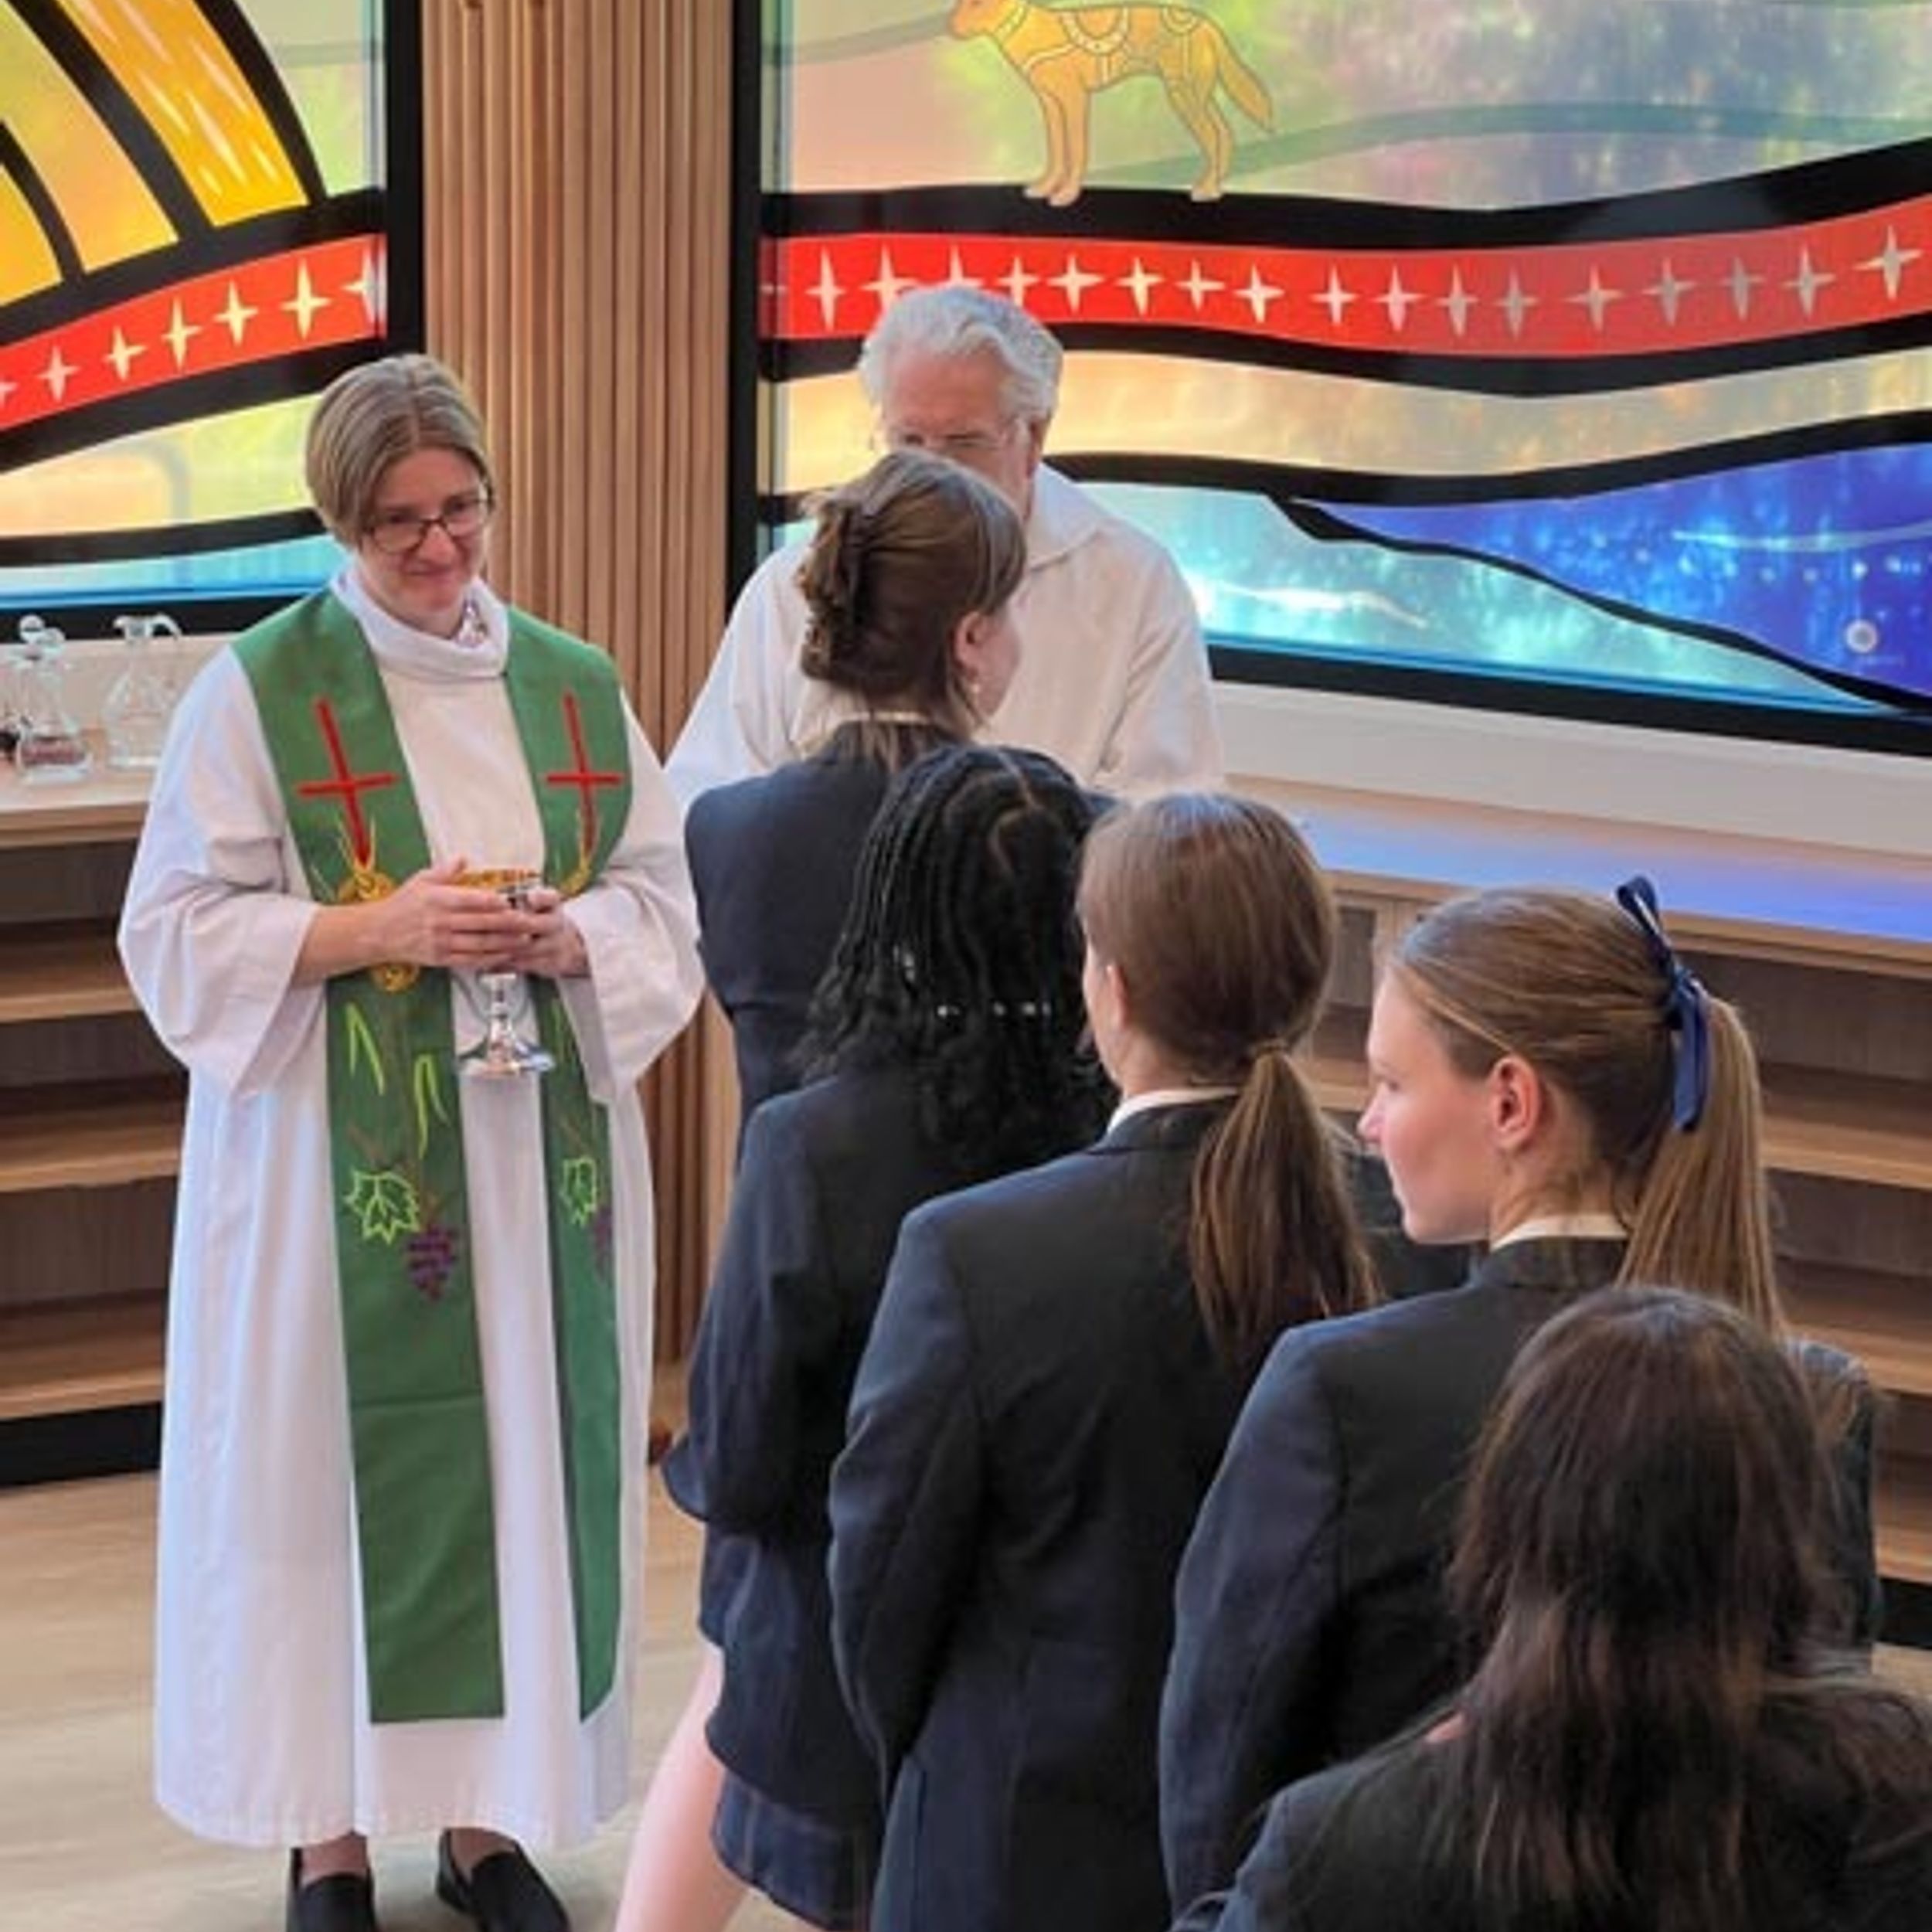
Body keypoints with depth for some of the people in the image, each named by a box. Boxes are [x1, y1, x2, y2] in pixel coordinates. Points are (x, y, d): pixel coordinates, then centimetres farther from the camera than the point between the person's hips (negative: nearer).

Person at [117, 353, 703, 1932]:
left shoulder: (576, 685, 7)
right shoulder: (259, 689, -5)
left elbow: (667, 903, 9)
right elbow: (182, 933, -7)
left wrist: (568, 938, -12)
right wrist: (375, 929, -19)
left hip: (541, 1161, 4)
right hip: (337, 1164, -4)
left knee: (529, 1460, 7)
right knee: (333, 1474, 0)